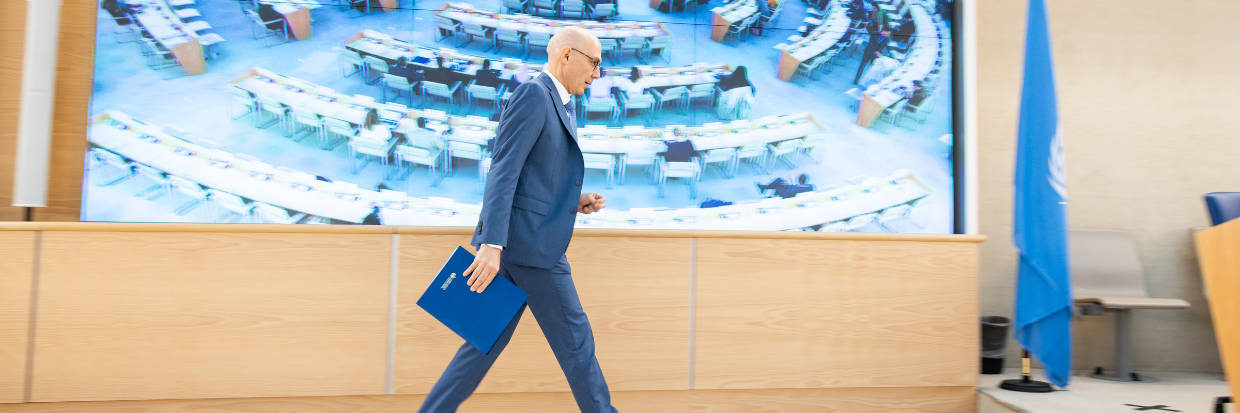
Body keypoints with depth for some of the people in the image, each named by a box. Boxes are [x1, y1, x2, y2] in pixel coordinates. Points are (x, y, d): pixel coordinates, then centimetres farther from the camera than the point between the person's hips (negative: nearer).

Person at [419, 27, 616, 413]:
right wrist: (492, 245, -26)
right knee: (574, 338, 3)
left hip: (521, 242, 10)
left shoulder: (560, 107, 21)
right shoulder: (533, 93, -10)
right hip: (526, 240, -10)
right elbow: (503, 171, -19)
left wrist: (575, 201, 10)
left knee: (489, 341, 12)